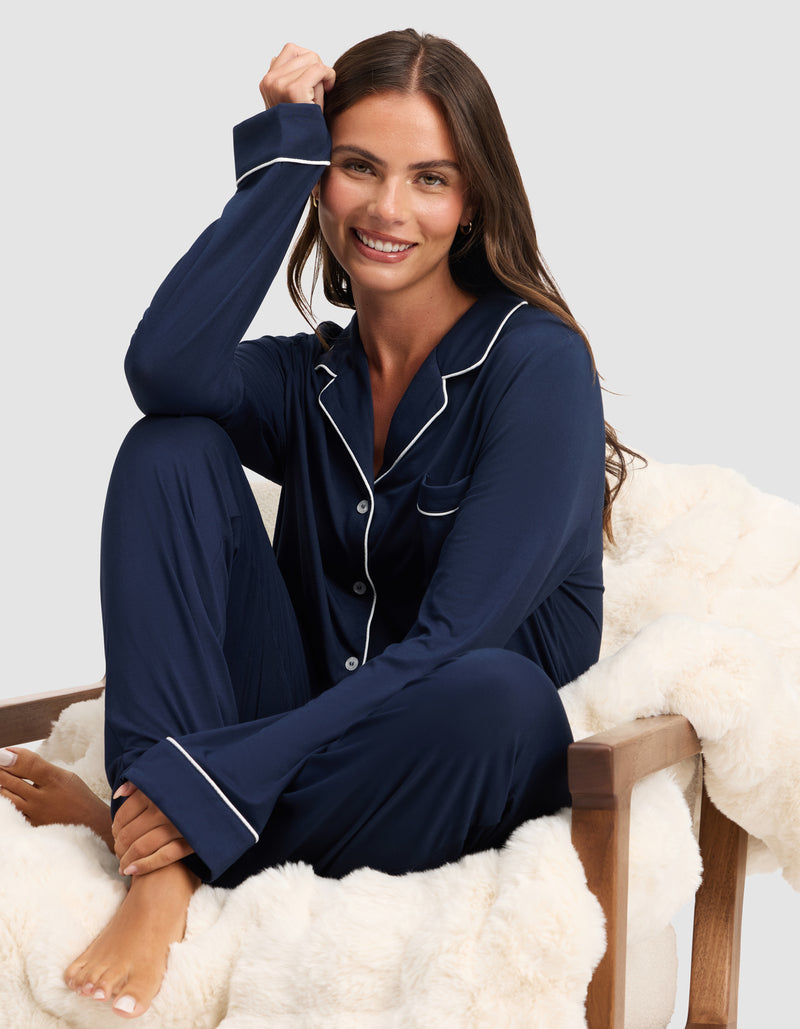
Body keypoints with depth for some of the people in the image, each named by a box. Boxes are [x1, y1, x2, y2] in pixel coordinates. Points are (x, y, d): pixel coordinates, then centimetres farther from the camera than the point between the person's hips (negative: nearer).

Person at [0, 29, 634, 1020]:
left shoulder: (537, 363, -8)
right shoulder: (311, 376, 8)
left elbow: (449, 644, -18)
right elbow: (163, 370, -17)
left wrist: (214, 787, -26)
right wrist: (284, 154, -10)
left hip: (466, 768, -4)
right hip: (301, 730, 4)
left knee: (497, 691, -39)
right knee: (171, 448, -11)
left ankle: (124, 814, -20)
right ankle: (162, 876, -25)